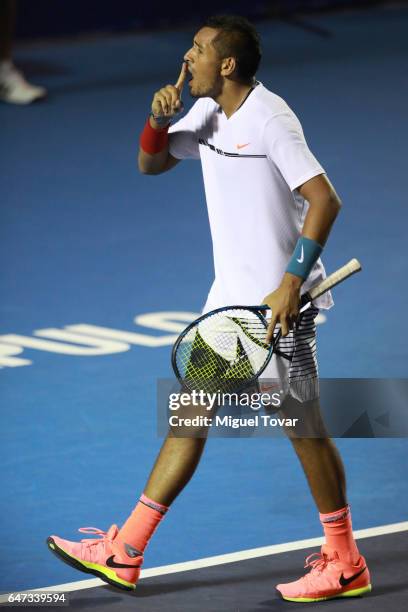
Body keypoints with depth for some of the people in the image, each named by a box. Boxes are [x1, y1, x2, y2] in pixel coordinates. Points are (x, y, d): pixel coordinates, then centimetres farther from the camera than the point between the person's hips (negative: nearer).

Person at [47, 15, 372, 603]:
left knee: (302, 422, -2)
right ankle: (124, 553, 11)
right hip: (230, 294, 9)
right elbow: (151, 163, 19)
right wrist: (159, 120, -2)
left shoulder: (269, 119, -18)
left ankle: (345, 565, 10)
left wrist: (291, 283, -27)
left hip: (279, 300, -9)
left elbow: (324, 200, -23)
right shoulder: (207, 113, 8)